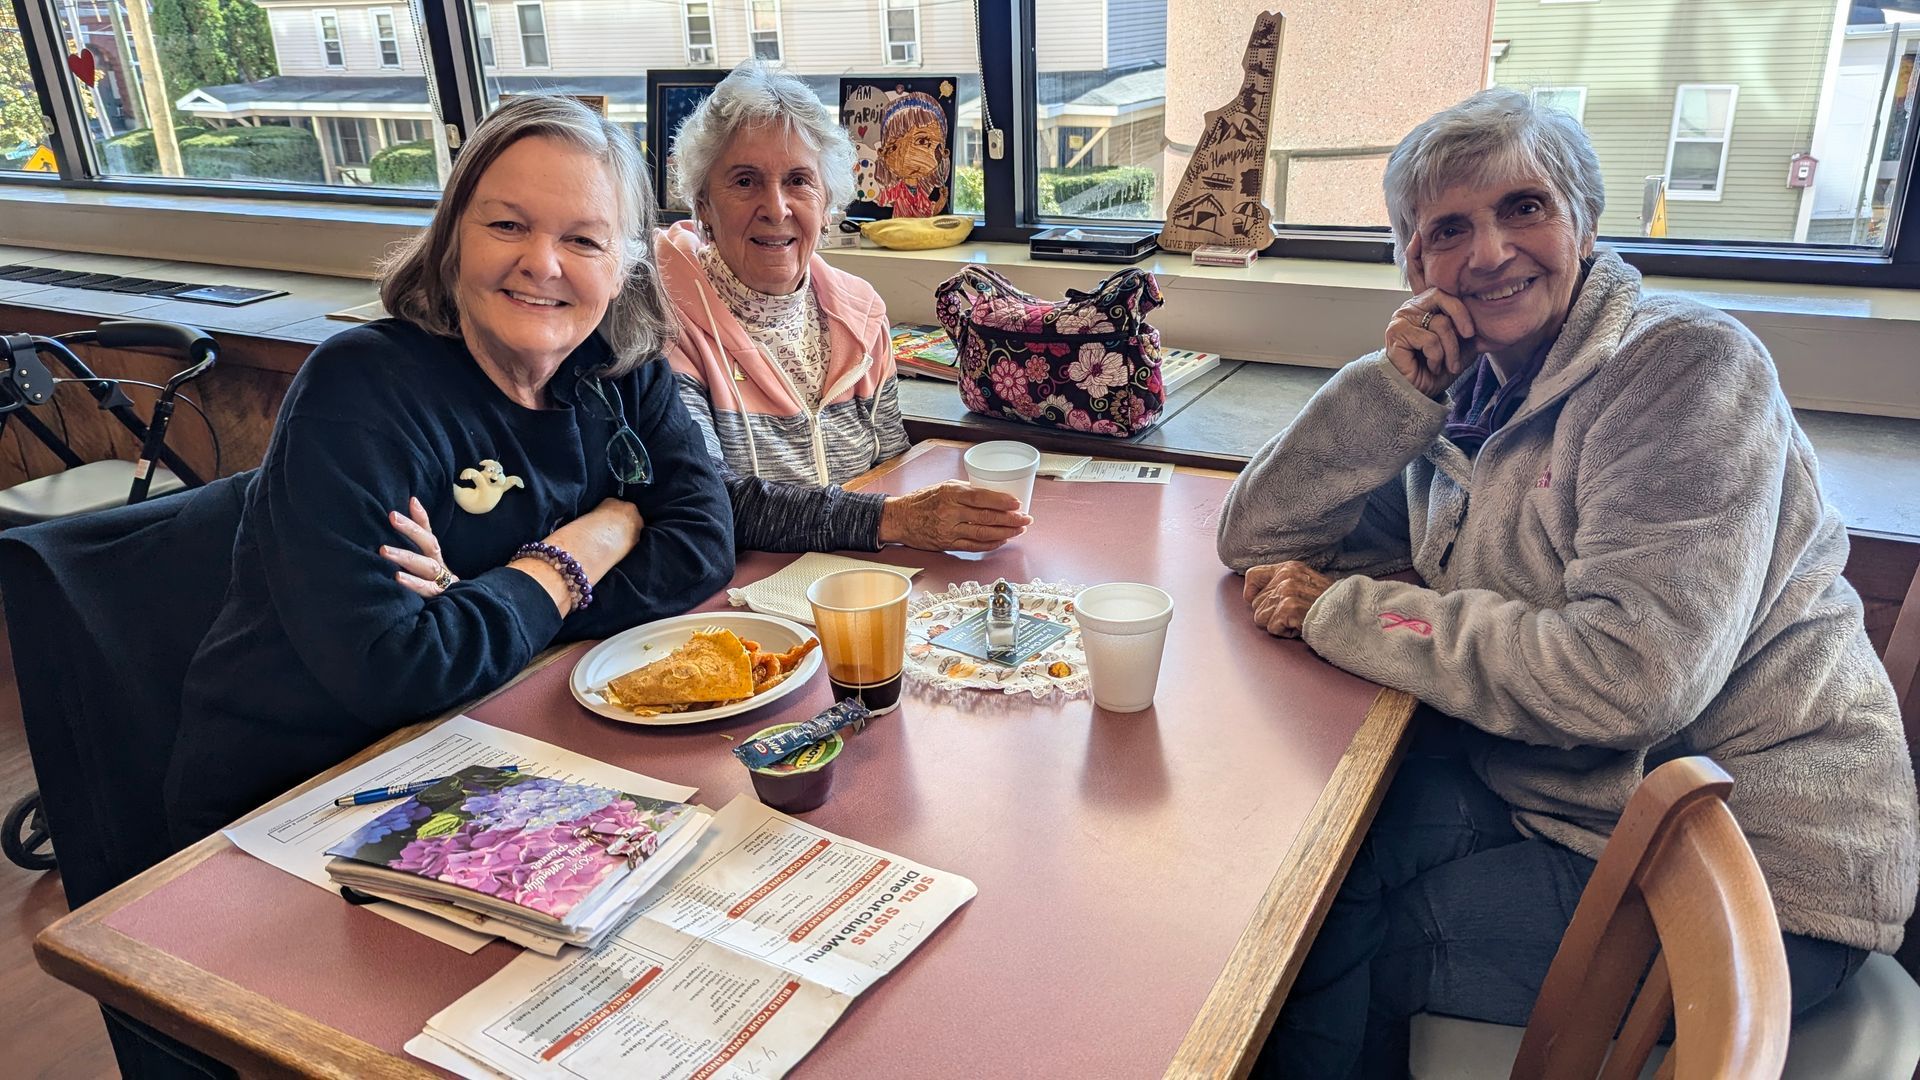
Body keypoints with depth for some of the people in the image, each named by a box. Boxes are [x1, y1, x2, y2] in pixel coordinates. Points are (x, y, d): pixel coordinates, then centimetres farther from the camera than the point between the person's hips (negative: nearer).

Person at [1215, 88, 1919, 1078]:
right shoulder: (1466, 386, 4)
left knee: (1341, 955, -12)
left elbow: (1632, 673, -28)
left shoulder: (1686, 366, -16)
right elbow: (1255, 538, 1)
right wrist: (1392, 387, -12)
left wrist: (1341, 610, -21)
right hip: (1548, 790, 6)